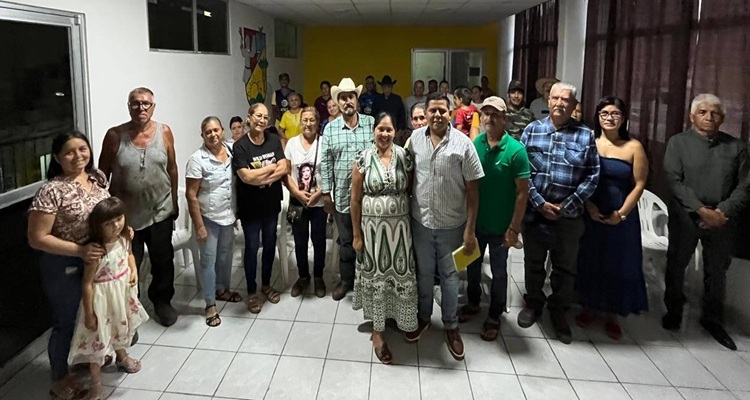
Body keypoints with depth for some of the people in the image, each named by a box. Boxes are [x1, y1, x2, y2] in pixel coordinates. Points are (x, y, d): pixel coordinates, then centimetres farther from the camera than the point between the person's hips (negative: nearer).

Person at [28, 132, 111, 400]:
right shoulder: (52, 191, -24)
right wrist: (79, 250, -27)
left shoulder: (98, 177, -2)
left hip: (98, 257, 7)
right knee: (67, 321, 10)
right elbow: (36, 238, -22)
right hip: (64, 265, -7)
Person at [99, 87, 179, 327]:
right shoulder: (115, 135, -10)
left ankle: (162, 301, 39)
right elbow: (103, 174, -2)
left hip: (160, 212, 2)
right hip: (125, 215, -1)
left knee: (163, 262, 16)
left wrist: (174, 202, 9)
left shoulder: (164, 132, -5)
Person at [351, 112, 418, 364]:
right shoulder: (364, 159, -6)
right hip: (372, 226, -1)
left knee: (401, 273, 9)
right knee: (376, 274, 8)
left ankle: (400, 318, 33)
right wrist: (357, 234, -3)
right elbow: (355, 200, -3)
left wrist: (413, 223, 0)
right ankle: (378, 331, 20)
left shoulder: (404, 157, -1)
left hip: (399, 225, 1)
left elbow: (412, 191, 5)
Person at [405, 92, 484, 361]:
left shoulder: (462, 143, -12)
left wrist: (470, 230, -12)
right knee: (424, 273, 18)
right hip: (421, 221, 3)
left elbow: (472, 190, -10)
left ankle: (451, 326, 28)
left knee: (449, 275, 11)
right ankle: (423, 317, 38)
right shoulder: (415, 138, -3)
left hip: (452, 224, -2)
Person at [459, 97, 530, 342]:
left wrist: (514, 227, -16)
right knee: (472, 265, 20)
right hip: (474, 220, 4)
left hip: (500, 225, -4)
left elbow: (522, 192, -15)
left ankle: (494, 316, 30)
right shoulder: (474, 144, -5)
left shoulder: (515, 150, -17)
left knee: (498, 271, 13)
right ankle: (473, 303, 43)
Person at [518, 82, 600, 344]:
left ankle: (558, 311, 32)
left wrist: (567, 207, -12)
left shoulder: (585, 135, -1)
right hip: (534, 212, 1)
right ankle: (533, 303, 37)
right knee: (533, 263, 16)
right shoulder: (532, 130, 1)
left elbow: (592, 176, -4)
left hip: (569, 215, 0)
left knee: (565, 267, 12)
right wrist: (539, 203, -12)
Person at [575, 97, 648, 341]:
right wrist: (590, 207, -14)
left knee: (618, 264, 8)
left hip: (621, 218, 0)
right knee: (589, 261, 10)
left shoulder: (633, 147, -1)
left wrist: (622, 213, -9)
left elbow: (639, 184, -2)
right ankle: (588, 308, 27)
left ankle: (612, 315, 23)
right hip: (590, 215, 0)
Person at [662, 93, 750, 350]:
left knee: (717, 269, 12)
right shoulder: (678, 143, -1)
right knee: (676, 265, 11)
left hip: (722, 219, 2)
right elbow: (674, 181, -10)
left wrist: (722, 213, -14)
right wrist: (702, 210, -18)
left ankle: (712, 318, 29)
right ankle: (673, 311, 30)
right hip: (685, 216, -1)